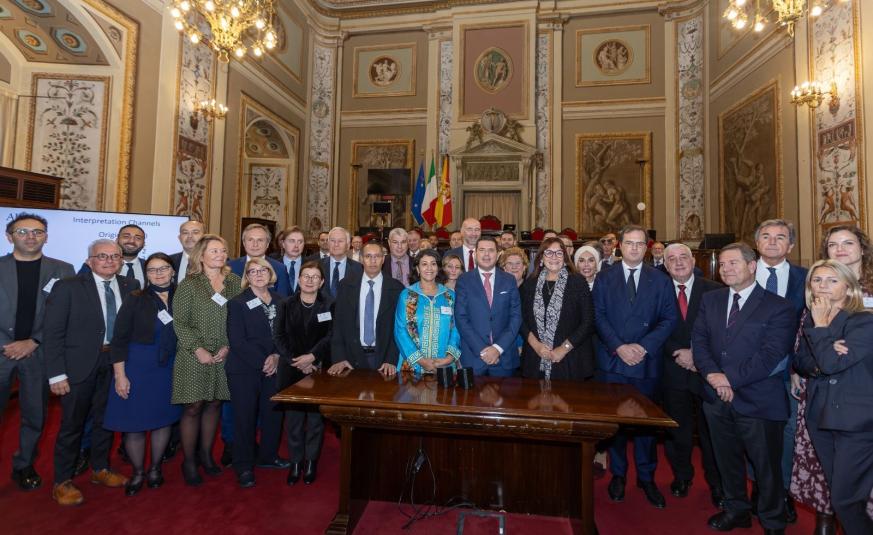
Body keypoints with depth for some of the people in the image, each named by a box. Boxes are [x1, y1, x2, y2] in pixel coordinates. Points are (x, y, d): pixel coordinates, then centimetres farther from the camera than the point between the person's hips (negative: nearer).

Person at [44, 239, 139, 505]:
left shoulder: (130, 286, 2)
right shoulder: (68, 287, -8)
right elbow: (53, 333, -9)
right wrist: (56, 373, -13)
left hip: (115, 363, 4)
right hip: (79, 365, -3)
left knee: (105, 419, 17)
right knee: (72, 424, 8)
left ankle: (100, 469, 36)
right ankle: (62, 482, 27)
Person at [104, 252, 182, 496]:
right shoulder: (135, 299, -6)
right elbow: (119, 339, -7)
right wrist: (119, 375, -10)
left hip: (169, 369, 2)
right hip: (137, 368, -2)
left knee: (164, 419, 11)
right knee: (134, 423, 5)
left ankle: (155, 468, 32)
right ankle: (137, 473, 27)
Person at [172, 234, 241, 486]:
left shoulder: (234, 282, 5)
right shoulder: (188, 285, -4)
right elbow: (179, 322, -6)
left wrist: (228, 346, -6)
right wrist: (198, 349, -13)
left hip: (224, 355, 3)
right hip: (194, 356, -3)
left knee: (214, 404, 11)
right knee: (193, 407, 2)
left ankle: (206, 454, 28)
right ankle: (189, 461, 19)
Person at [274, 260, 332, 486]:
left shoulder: (329, 305, -2)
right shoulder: (287, 304, 3)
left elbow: (330, 336, -5)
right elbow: (279, 336, 0)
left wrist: (312, 356, -16)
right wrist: (296, 362, -9)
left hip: (318, 367, -1)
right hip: (291, 367, 1)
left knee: (315, 414, 5)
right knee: (293, 415, 6)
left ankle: (311, 461, 20)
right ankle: (295, 461, 20)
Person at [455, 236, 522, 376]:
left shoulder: (509, 280, 5)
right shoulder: (464, 280, 1)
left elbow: (516, 316, 1)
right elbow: (460, 318, -5)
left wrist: (498, 348, -10)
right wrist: (481, 350, -12)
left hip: (504, 356, 1)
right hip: (473, 355, -1)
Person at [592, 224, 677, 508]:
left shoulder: (660, 280, 5)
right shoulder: (604, 278, 4)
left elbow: (669, 318, 0)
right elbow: (599, 316, -2)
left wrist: (644, 346, -12)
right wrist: (619, 347, -13)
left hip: (646, 362, 0)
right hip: (612, 360, 0)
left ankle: (646, 477, 26)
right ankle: (618, 474, 25)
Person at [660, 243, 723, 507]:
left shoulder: (713, 291, -2)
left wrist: (697, 355, -14)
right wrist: (679, 354, -12)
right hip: (673, 372, 1)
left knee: (710, 429, 9)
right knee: (676, 429, 13)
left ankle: (716, 483, 29)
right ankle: (681, 476, 34)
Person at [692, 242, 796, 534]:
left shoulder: (779, 307, -9)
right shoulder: (710, 300, 6)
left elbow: (770, 356, -16)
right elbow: (699, 340, 1)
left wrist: (731, 378, -19)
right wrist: (712, 374, -15)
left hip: (759, 401, -4)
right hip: (718, 399, 4)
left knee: (767, 466, 12)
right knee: (727, 461, 20)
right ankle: (736, 510, 41)